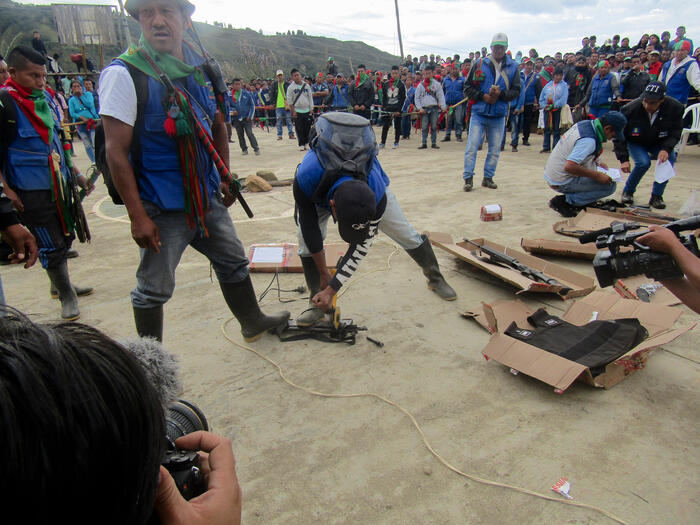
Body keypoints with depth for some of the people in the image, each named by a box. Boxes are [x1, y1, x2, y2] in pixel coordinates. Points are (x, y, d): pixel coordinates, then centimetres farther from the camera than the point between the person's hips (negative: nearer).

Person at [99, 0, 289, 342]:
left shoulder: (201, 67, 6)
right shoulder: (124, 74, -13)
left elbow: (218, 124, 18)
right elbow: (116, 150, -16)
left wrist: (225, 178, 14)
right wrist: (137, 216, -19)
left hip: (207, 197, 7)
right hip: (161, 208, -6)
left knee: (233, 262, 20)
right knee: (154, 288, 5)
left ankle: (253, 323, 42)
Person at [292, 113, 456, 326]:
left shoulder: (377, 196, -43)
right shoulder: (305, 179, -46)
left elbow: (360, 247, -31)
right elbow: (310, 227, -29)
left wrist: (331, 289, -28)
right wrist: (324, 274, -20)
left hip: (367, 184, 0)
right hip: (322, 188, 1)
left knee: (406, 234, 0)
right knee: (307, 238, -21)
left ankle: (435, 278, 26)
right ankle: (319, 303, -4)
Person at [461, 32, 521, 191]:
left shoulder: (512, 67, 6)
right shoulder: (480, 65, 3)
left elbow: (516, 91, 5)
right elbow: (467, 87, 4)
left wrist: (500, 94, -13)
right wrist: (483, 96, -10)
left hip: (499, 115, 2)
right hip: (479, 113, -2)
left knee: (495, 149, 6)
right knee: (472, 146, -7)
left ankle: (488, 177, 18)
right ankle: (468, 177, 0)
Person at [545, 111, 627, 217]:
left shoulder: (585, 124, 5)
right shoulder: (589, 140, -23)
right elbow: (569, 166, -32)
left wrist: (597, 164, 13)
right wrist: (597, 175, -23)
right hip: (561, 183, -9)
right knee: (610, 185, -10)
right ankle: (565, 201, -8)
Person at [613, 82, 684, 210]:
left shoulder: (675, 108, -23)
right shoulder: (630, 109, -28)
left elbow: (676, 132, -10)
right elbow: (619, 136, -18)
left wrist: (666, 149, -29)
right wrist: (623, 159, -25)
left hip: (659, 143, 2)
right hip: (635, 143, -2)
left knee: (669, 158, -25)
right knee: (643, 162, -29)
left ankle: (656, 197, -10)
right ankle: (628, 192, -2)